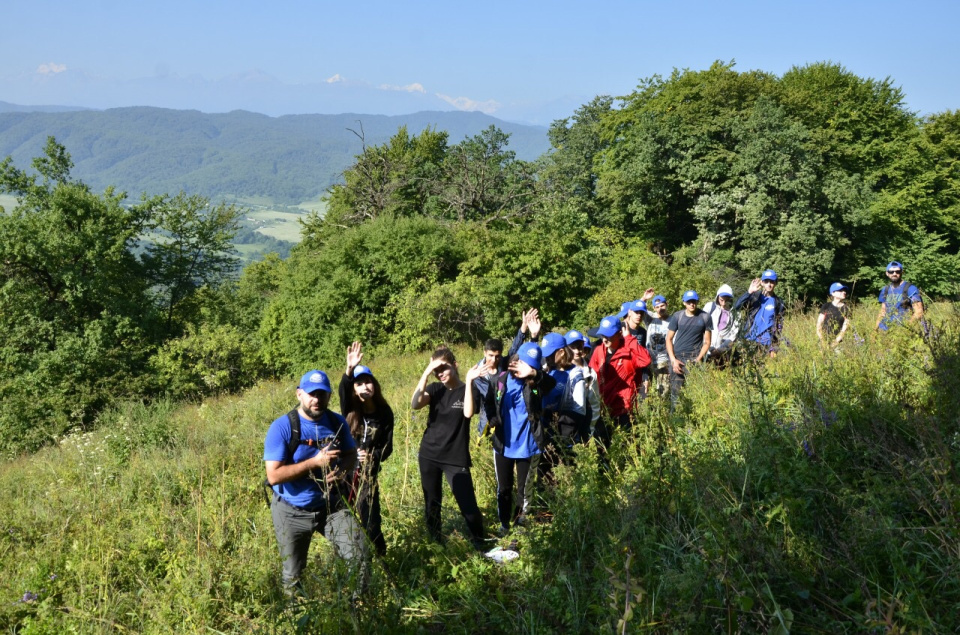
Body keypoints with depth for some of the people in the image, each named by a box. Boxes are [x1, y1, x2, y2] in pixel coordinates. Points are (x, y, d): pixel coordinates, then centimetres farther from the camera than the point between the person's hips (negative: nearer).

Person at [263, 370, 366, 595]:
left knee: (360, 555, -7)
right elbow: (274, 475, -25)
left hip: (330, 505, 3)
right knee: (292, 574, 15)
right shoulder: (282, 427, -21)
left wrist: (343, 471, -18)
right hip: (291, 511, -2)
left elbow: (351, 454, 5)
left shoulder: (337, 422, -7)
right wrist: (315, 462, -29)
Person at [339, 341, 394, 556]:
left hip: (368, 472, 0)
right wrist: (349, 370, -48)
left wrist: (373, 456, -20)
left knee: (369, 513, -3)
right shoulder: (350, 409, -5)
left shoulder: (384, 413, -2)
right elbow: (342, 392, -29)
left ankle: (379, 553, 15)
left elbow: (388, 446, 1)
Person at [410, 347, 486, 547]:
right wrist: (426, 373, -22)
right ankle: (436, 544, 31)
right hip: (429, 456, 3)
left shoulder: (469, 389, -5)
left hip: (456, 458, -3)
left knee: (468, 505, -5)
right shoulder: (435, 389, 2)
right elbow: (415, 404, -18)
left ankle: (479, 545, 16)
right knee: (431, 504, 13)